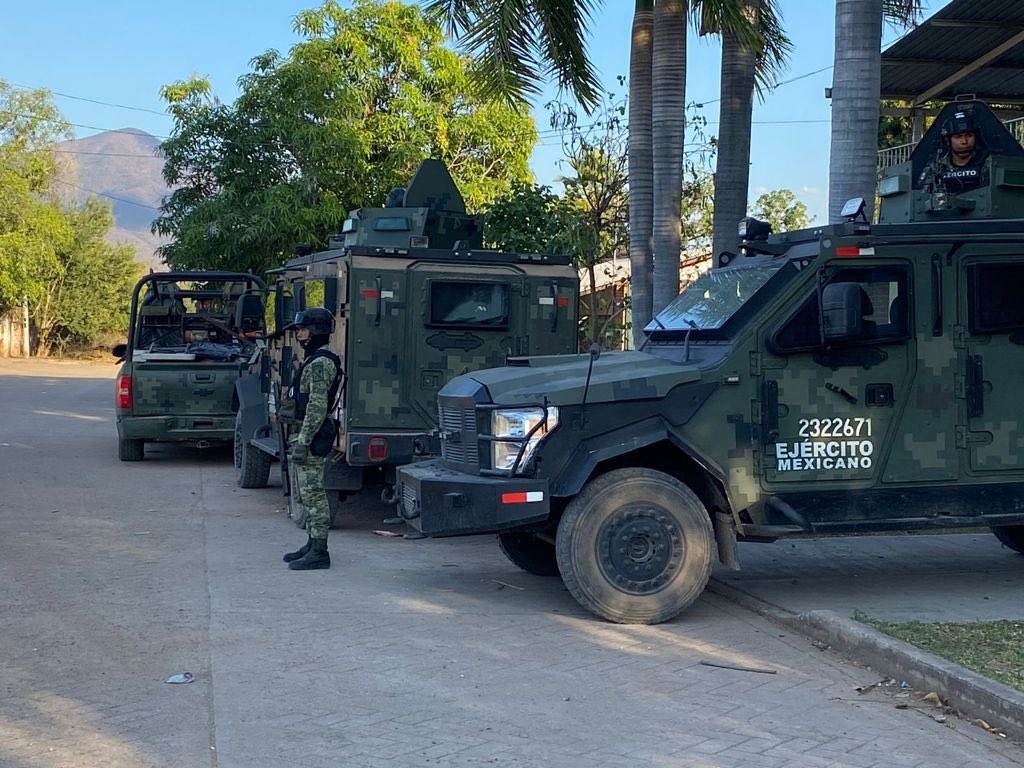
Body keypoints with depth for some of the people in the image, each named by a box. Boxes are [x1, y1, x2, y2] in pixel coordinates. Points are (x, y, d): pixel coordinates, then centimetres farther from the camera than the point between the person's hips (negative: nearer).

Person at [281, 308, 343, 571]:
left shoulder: (320, 364, -16)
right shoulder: (314, 361, 18)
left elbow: (317, 407, -23)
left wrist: (303, 442, -24)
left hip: (311, 438, -11)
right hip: (306, 436, 11)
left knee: (313, 494, -9)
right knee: (308, 494, 16)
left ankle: (318, 553, -7)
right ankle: (313, 544, 24)